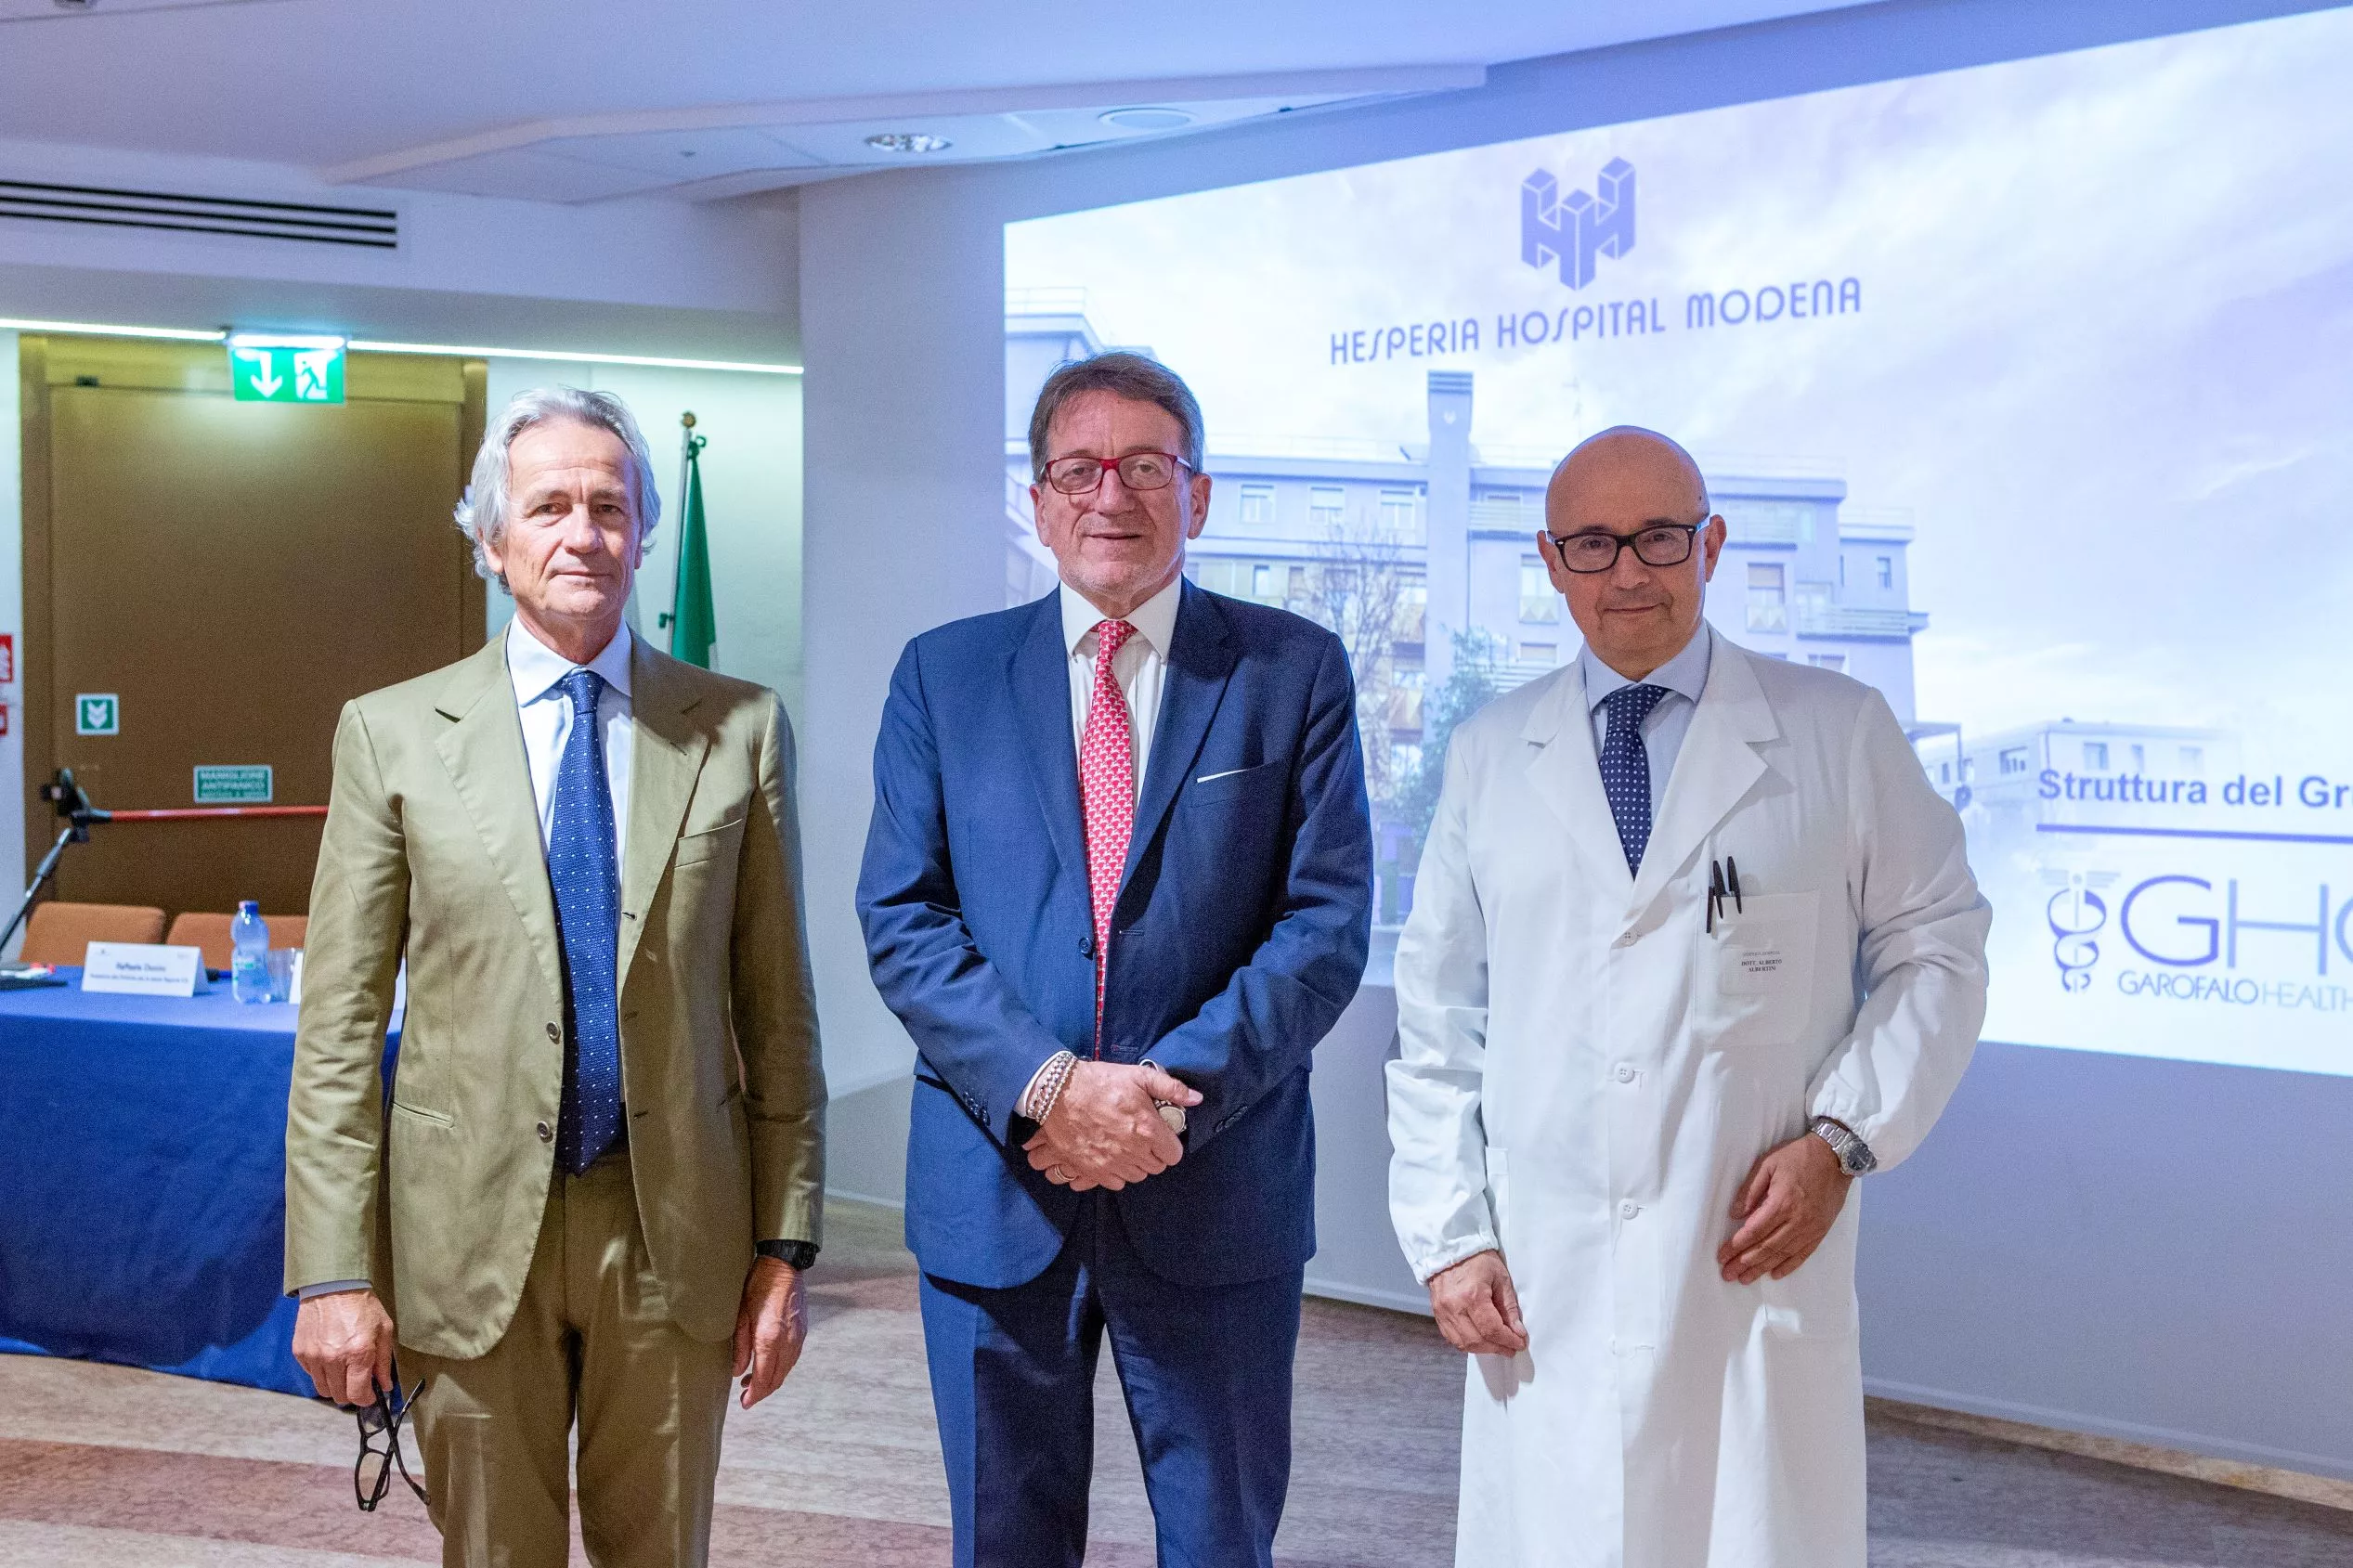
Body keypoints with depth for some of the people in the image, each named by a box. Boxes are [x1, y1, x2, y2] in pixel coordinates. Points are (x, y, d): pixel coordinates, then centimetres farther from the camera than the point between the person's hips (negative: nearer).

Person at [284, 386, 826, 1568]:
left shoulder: (739, 730, 1)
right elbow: (338, 1026, -1)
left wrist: (785, 1243, 1)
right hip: (471, 1234, 0)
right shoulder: (392, 734, 0)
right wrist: (333, 1271, -5)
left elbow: (776, 1008, 3)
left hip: (678, 1238, 1)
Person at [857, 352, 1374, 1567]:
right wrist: (1045, 1087, -16)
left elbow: (1326, 923, -5)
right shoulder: (943, 674, 5)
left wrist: (1176, 1096, -16)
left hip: (1215, 1193, -1)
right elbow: (901, 920, -2)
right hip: (994, 1188, 1)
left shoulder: (1294, 672, 1)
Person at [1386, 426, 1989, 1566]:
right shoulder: (1488, 754, 10)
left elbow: (1938, 949, 5)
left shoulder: (1839, 732, 3)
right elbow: (1438, 1015, 10)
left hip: (1760, 1265, -1)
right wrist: (1448, 1236, 3)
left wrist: (1843, 1139, -8)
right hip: (1545, 1286, 2)